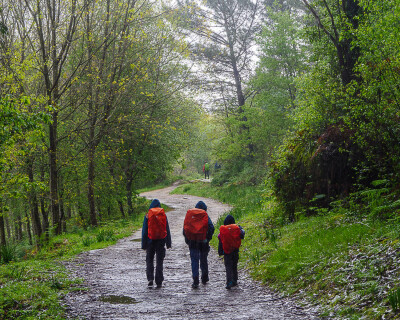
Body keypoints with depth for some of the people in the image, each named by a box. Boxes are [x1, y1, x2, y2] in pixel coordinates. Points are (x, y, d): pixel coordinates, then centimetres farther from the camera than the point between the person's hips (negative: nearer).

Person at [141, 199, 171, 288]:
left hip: (151, 240, -1)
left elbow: (144, 231, -2)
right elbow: (167, 230, 3)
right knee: (159, 261, 6)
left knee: (149, 260, 12)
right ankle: (159, 282, 4)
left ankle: (150, 278, -5)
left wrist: (144, 245, 3)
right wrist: (168, 243, 8)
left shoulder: (147, 216, -4)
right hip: (161, 241, 1)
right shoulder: (163, 215, 1)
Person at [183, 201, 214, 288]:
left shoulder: (189, 214, 6)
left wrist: (187, 240, 9)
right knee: (204, 260, 16)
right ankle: (204, 279, 28)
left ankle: (195, 281, -11)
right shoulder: (205, 216, -2)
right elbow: (211, 228, -13)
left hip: (192, 242, 1)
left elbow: (184, 228, 5)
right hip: (203, 242, -1)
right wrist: (208, 238, -3)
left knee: (194, 261, 1)